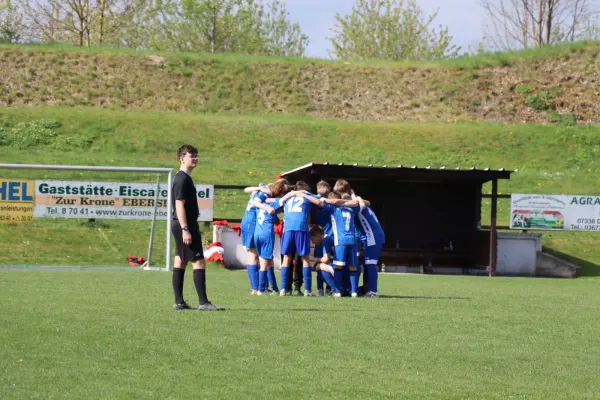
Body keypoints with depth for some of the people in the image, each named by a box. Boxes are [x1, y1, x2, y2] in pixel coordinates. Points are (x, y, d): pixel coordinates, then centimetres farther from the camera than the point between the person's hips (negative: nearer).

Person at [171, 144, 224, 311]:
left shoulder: (184, 178, 17)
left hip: (180, 227, 11)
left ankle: (179, 302, 10)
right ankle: (203, 302, -12)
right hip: (185, 225, -11)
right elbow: (179, 205, -20)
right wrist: (185, 229, -24)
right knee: (199, 261, -10)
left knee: (180, 261, 9)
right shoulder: (182, 179, -14)